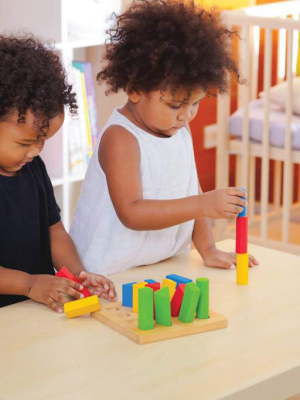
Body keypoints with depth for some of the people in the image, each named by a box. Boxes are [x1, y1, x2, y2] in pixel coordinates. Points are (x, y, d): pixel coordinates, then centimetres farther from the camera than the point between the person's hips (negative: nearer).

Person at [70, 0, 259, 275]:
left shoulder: (180, 132, 7)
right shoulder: (120, 139, -16)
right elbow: (132, 213, -24)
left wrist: (207, 249, 2)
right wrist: (202, 205, -29)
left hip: (168, 269, 4)